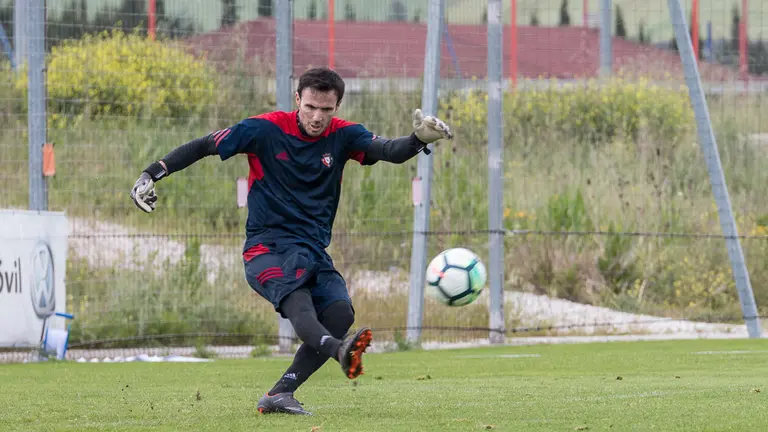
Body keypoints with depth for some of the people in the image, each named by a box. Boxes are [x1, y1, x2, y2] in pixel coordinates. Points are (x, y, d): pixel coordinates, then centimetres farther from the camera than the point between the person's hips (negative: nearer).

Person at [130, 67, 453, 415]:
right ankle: (340, 351, -64)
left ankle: (279, 395, -17)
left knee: (340, 312, -21)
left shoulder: (342, 136, 2)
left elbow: (389, 151, -14)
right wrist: (152, 174, -3)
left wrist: (419, 139, -35)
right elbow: (204, 146, 2)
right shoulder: (267, 129, -4)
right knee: (298, 302, -33)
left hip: (314, 252, 4)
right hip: (267, 246, -4)